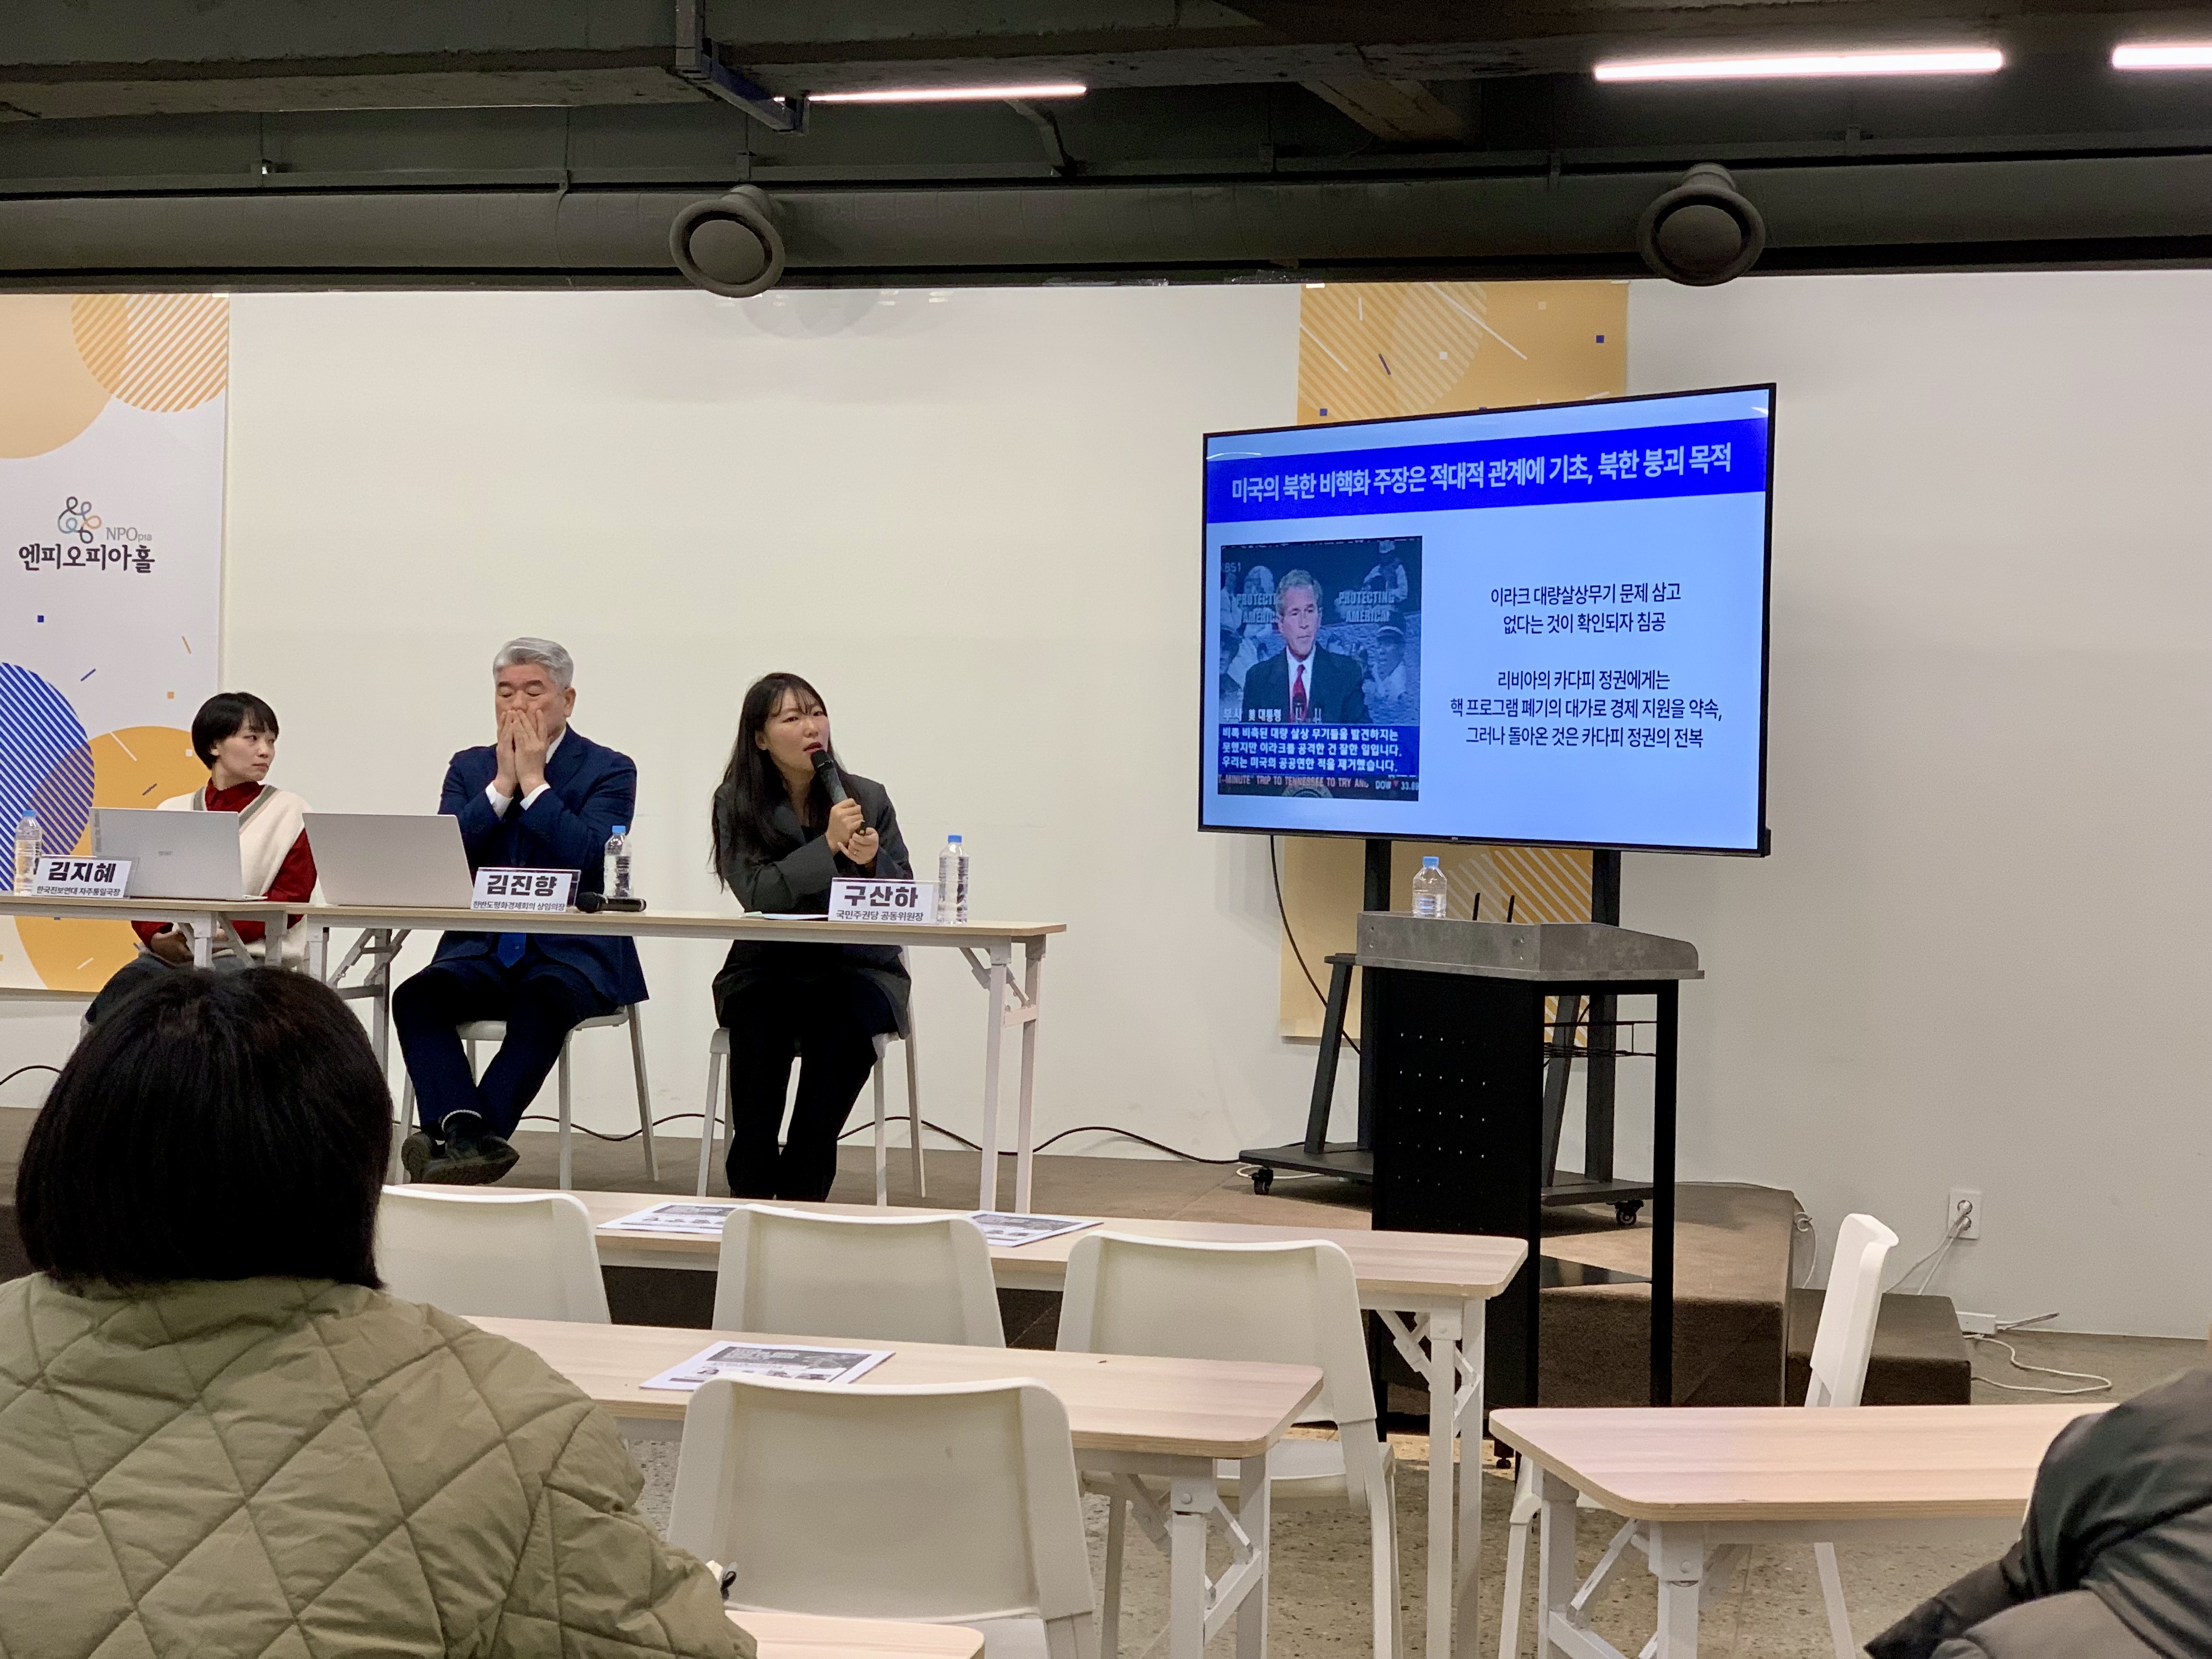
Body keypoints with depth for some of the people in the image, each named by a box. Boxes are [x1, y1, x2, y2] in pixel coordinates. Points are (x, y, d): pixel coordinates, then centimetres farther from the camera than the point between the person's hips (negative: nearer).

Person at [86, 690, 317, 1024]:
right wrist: (157, 937, -9)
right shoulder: (173, 811, 19)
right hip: (169, 953, 4)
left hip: (247, 953, -3)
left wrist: (226, 932, -15)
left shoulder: (289, 812, 8)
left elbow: (292, 896, -2)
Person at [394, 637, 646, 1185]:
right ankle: (468, 1134, -43)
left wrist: (534, 781, -9)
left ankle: (451, 1138, -41)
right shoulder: (470, 768, 15)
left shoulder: (609, 771, 3)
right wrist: (502, 784, -4)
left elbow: (589, 861, -14)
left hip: (573, 953, -3)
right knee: (416, 996, -27)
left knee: (542, 1002, -37)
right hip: (482, 950, 4)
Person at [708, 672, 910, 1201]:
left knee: (843, 1015, -32)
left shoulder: (868, 798, 3)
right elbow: (756, 893, -13)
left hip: (858, 965, 1)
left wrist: (872, 862, -17)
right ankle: (752, 1185, -25)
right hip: (769, 965, 0)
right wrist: (827, 846, -21)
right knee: (760, 1014, -33)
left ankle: (802, 1188, -25)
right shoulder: (736, 804, 1)